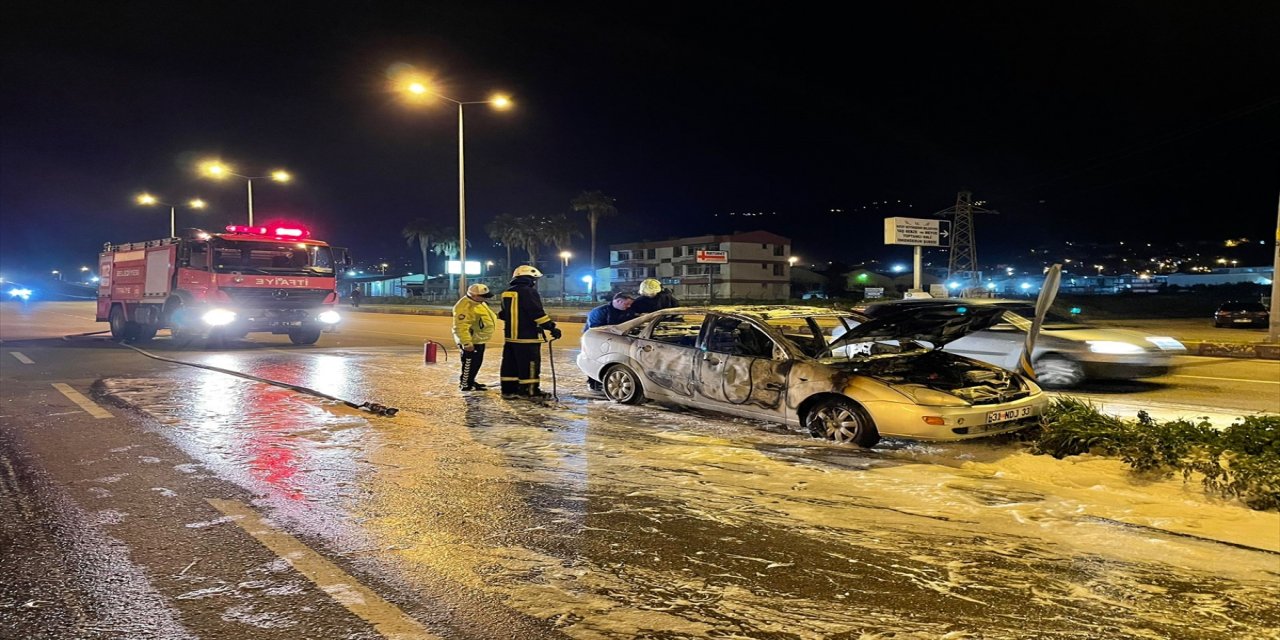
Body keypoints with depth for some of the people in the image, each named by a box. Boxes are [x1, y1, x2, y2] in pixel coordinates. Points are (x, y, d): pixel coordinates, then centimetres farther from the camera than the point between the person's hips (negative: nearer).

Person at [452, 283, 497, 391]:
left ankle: (471, 382, 28)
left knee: (477, 363, 17)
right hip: (471, 342, -11)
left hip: (479, 340, 11)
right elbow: (461, 326, -30)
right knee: (469, 363, -2)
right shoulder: (465, 307, -25)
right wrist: (467, 343, -31)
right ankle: (465, 384, 7)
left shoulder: (478, 303, 10)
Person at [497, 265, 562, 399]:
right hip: (527, 337, -8)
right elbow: (538, 314, -18)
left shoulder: (507, 293, 13)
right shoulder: (529, 292, -13)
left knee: (510, 364, 11)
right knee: (530, 365, -3)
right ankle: (530, 391, 0)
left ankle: (509, 389, 14)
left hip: (510, 335, 8)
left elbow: (504, 314, 22)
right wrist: (552, 328, -13)